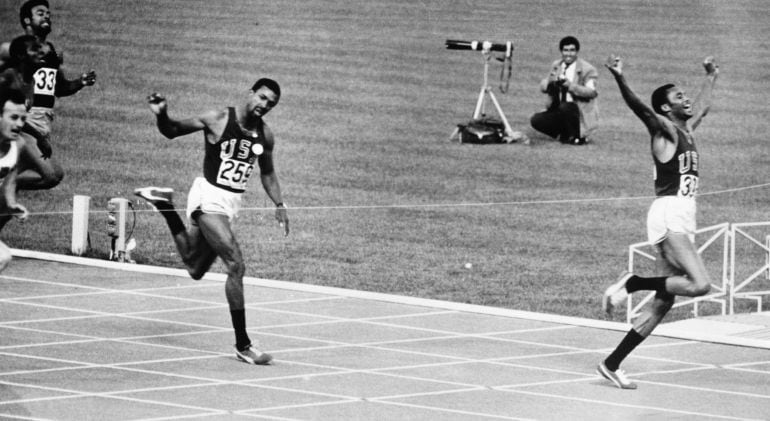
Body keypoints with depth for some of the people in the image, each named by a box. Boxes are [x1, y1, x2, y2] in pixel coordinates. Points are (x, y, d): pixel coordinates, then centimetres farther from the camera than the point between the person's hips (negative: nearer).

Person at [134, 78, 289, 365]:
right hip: (209, 198, -7)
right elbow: (172, 132, -3)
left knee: (195, 269, 21)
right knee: (236, 266, -19)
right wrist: (161, 115, -23)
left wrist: (279, 205, 8)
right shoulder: (217, 120, -12)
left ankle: (164, 205, 36)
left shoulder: (265, 136, 3)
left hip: (231, 203, 7)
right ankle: (242, 344, -14)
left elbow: (267, 174, 18)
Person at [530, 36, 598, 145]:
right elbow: (542, 88, 7)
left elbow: (591, 92, -20)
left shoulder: (587, 69, -8)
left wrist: (571, 86, -33)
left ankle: (577, 137, -13)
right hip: (558, 110, 5)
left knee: (565, 107, -37)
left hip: (580, 113, -5)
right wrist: (550, 82, -18)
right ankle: (564, 135, 4)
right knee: (535, 120, -15)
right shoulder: (556, 66, 10)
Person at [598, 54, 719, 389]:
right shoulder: (663, 128, -3)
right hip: (669, 215, -9)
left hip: (682, 220, 9)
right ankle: (632, 283, -11)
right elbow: (639, 107, -23)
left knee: (662, 304, 4)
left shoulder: (686, 129, 20)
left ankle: (612, 364, 6)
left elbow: (702, 105, 43)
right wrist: (620, 79, -40)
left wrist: (711, 76, 56)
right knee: (700, 284, -25)